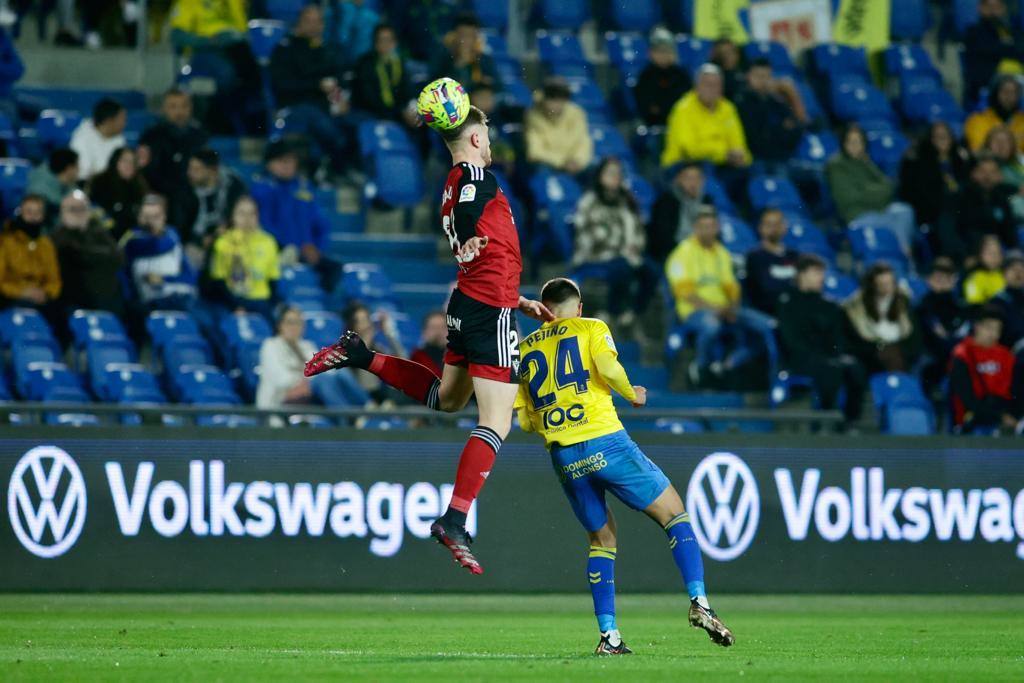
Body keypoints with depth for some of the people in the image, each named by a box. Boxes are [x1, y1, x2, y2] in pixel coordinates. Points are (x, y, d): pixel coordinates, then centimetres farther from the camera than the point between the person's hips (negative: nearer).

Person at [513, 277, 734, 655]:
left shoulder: (525, 348, 17)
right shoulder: (591, 328, 7)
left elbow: (524, 420, 15)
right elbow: (608, 368, -14)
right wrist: (632, 394, 5)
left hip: (563, 455, 4)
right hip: (605, 441, -4)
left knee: (602, 538, 18)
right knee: (673, 512, 8)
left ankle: (608, 635, 7)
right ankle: (699, 603, -8)